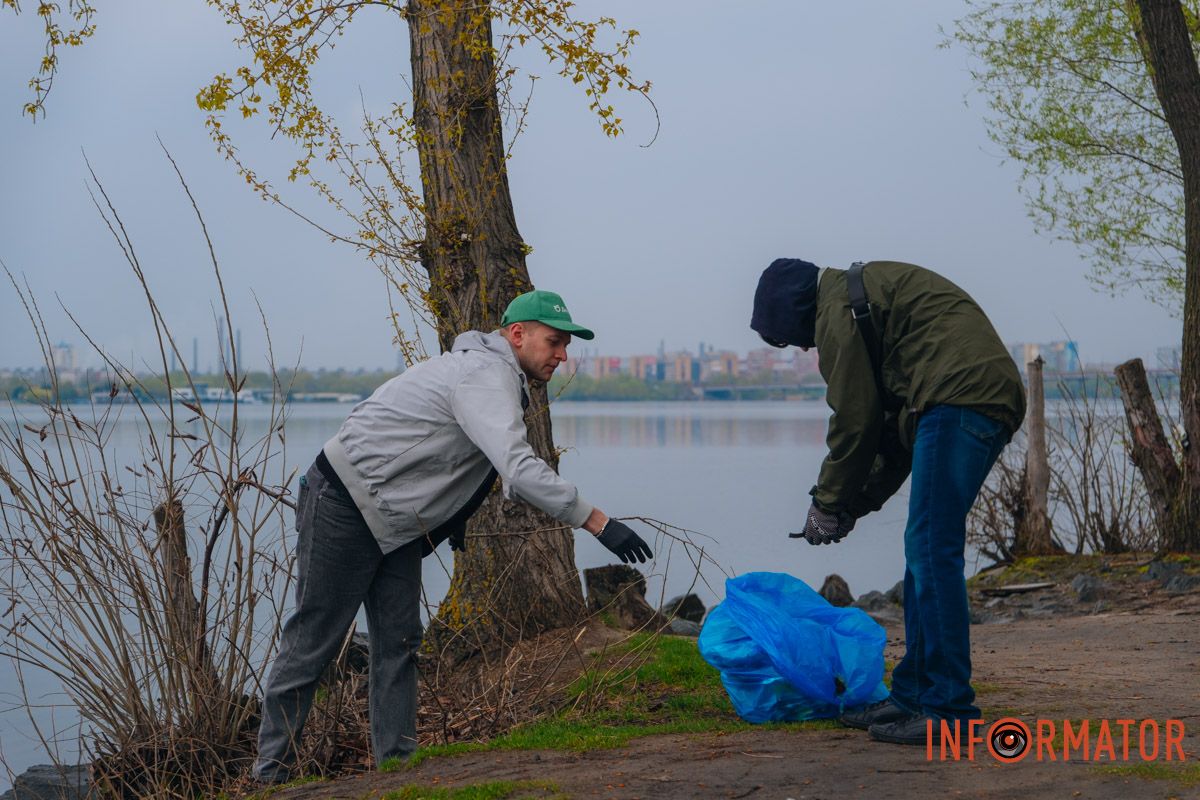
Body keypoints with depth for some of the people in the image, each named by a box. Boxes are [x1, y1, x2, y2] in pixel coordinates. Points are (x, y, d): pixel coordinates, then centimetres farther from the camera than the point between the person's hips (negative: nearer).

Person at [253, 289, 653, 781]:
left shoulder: (494, 374, 10)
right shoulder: (486, 376, -23)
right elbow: (520, 471, -34)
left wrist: (455, 514, 24)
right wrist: (599, 523, -34)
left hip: (396, 521, 10)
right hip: (343, 505, -10)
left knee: (398, 643, 5)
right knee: (312, 641, -3)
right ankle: (272, 770, 5)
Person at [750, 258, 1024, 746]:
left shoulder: (838, 307, -1)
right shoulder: (866, 291, 30)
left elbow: (855, 419, -4)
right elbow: (894, 420, 28)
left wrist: (828, 503, 7)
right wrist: (860, 501, 24)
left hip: (958, 399, -10)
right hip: (991, 400, 10)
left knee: (932, 552, -10)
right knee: (924, 552, 14)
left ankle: (949, 711, -10)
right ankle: (912, 696, 19)